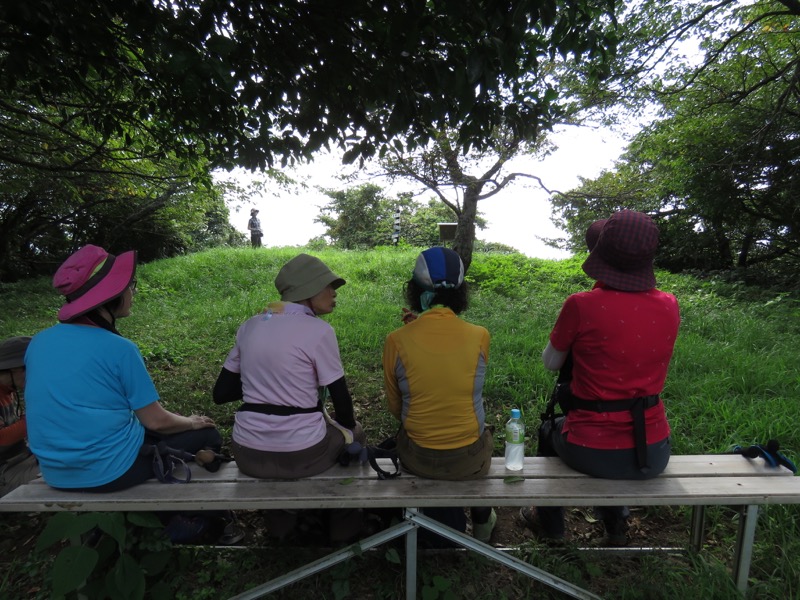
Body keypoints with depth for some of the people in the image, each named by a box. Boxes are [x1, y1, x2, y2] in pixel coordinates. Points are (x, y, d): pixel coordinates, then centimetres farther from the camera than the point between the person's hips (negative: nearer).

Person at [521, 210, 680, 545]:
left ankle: (550, 522, 51)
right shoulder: (669, 307, -7)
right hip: (654, 456, 4)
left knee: (549, 430, 30)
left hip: (593, 453, -4)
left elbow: (551, 363, -3)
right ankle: (615, 522, 52)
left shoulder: (582, 306, -20)